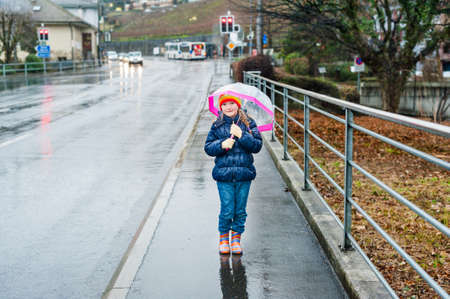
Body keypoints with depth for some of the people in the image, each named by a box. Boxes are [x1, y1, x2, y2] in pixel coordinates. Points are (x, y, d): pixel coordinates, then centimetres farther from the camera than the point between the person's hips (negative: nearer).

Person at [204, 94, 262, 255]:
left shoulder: (249, 124, 4)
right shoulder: (217, 125, 6)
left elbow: (257, 145, -3)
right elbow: (208, 147, 5)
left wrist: (242, 136, -16)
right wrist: (221, 145, -13)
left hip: (244, 174, 1)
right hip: (224, 174, 0)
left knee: (240, 210, 6)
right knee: (227, 210, -1)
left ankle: (236, 239, 22)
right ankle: (223, 237, 20)